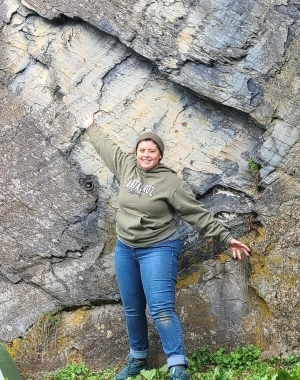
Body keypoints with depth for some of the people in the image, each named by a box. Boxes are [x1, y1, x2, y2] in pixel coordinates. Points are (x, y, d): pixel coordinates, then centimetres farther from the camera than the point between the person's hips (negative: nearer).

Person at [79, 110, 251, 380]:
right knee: (132, 310, 14)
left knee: (161, 309, -16)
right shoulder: (126, 166, 2)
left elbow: (198, 214, -12)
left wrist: (226, 238, -15)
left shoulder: (170, 182, -12)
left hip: (158, 249, -6)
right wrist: (91, 127, 35)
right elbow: (105, 146, 21)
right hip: (125, 249, 6)